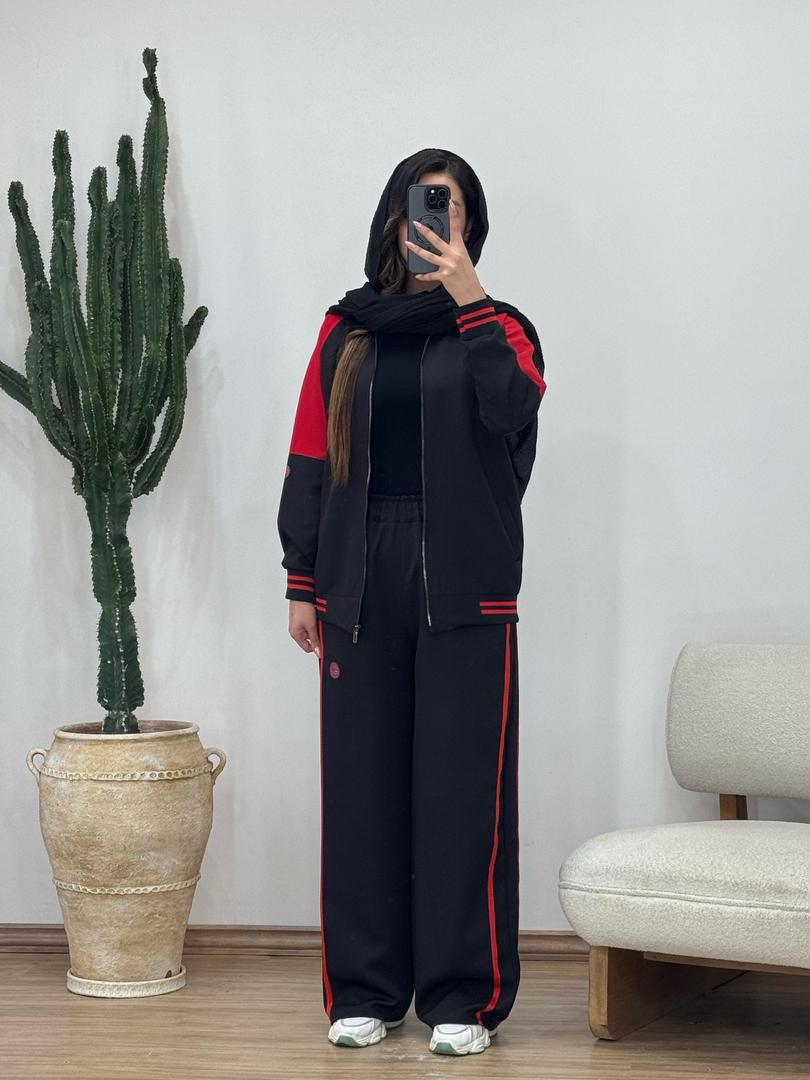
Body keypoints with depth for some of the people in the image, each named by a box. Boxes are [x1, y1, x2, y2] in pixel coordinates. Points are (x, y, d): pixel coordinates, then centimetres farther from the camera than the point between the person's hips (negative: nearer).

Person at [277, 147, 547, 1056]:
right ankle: (365, 991, 13)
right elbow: (309, 462, 9)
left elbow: (513, 406, -17)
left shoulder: (497, 326, 6)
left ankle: (462, 997, 4)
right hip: (360, 581, 2)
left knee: (463, 787, -3)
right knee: (362, 784, 4)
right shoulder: (346, 332, 11)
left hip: (464, 588, -2)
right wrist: (302, 583, 3)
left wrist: (466, 297, -19)